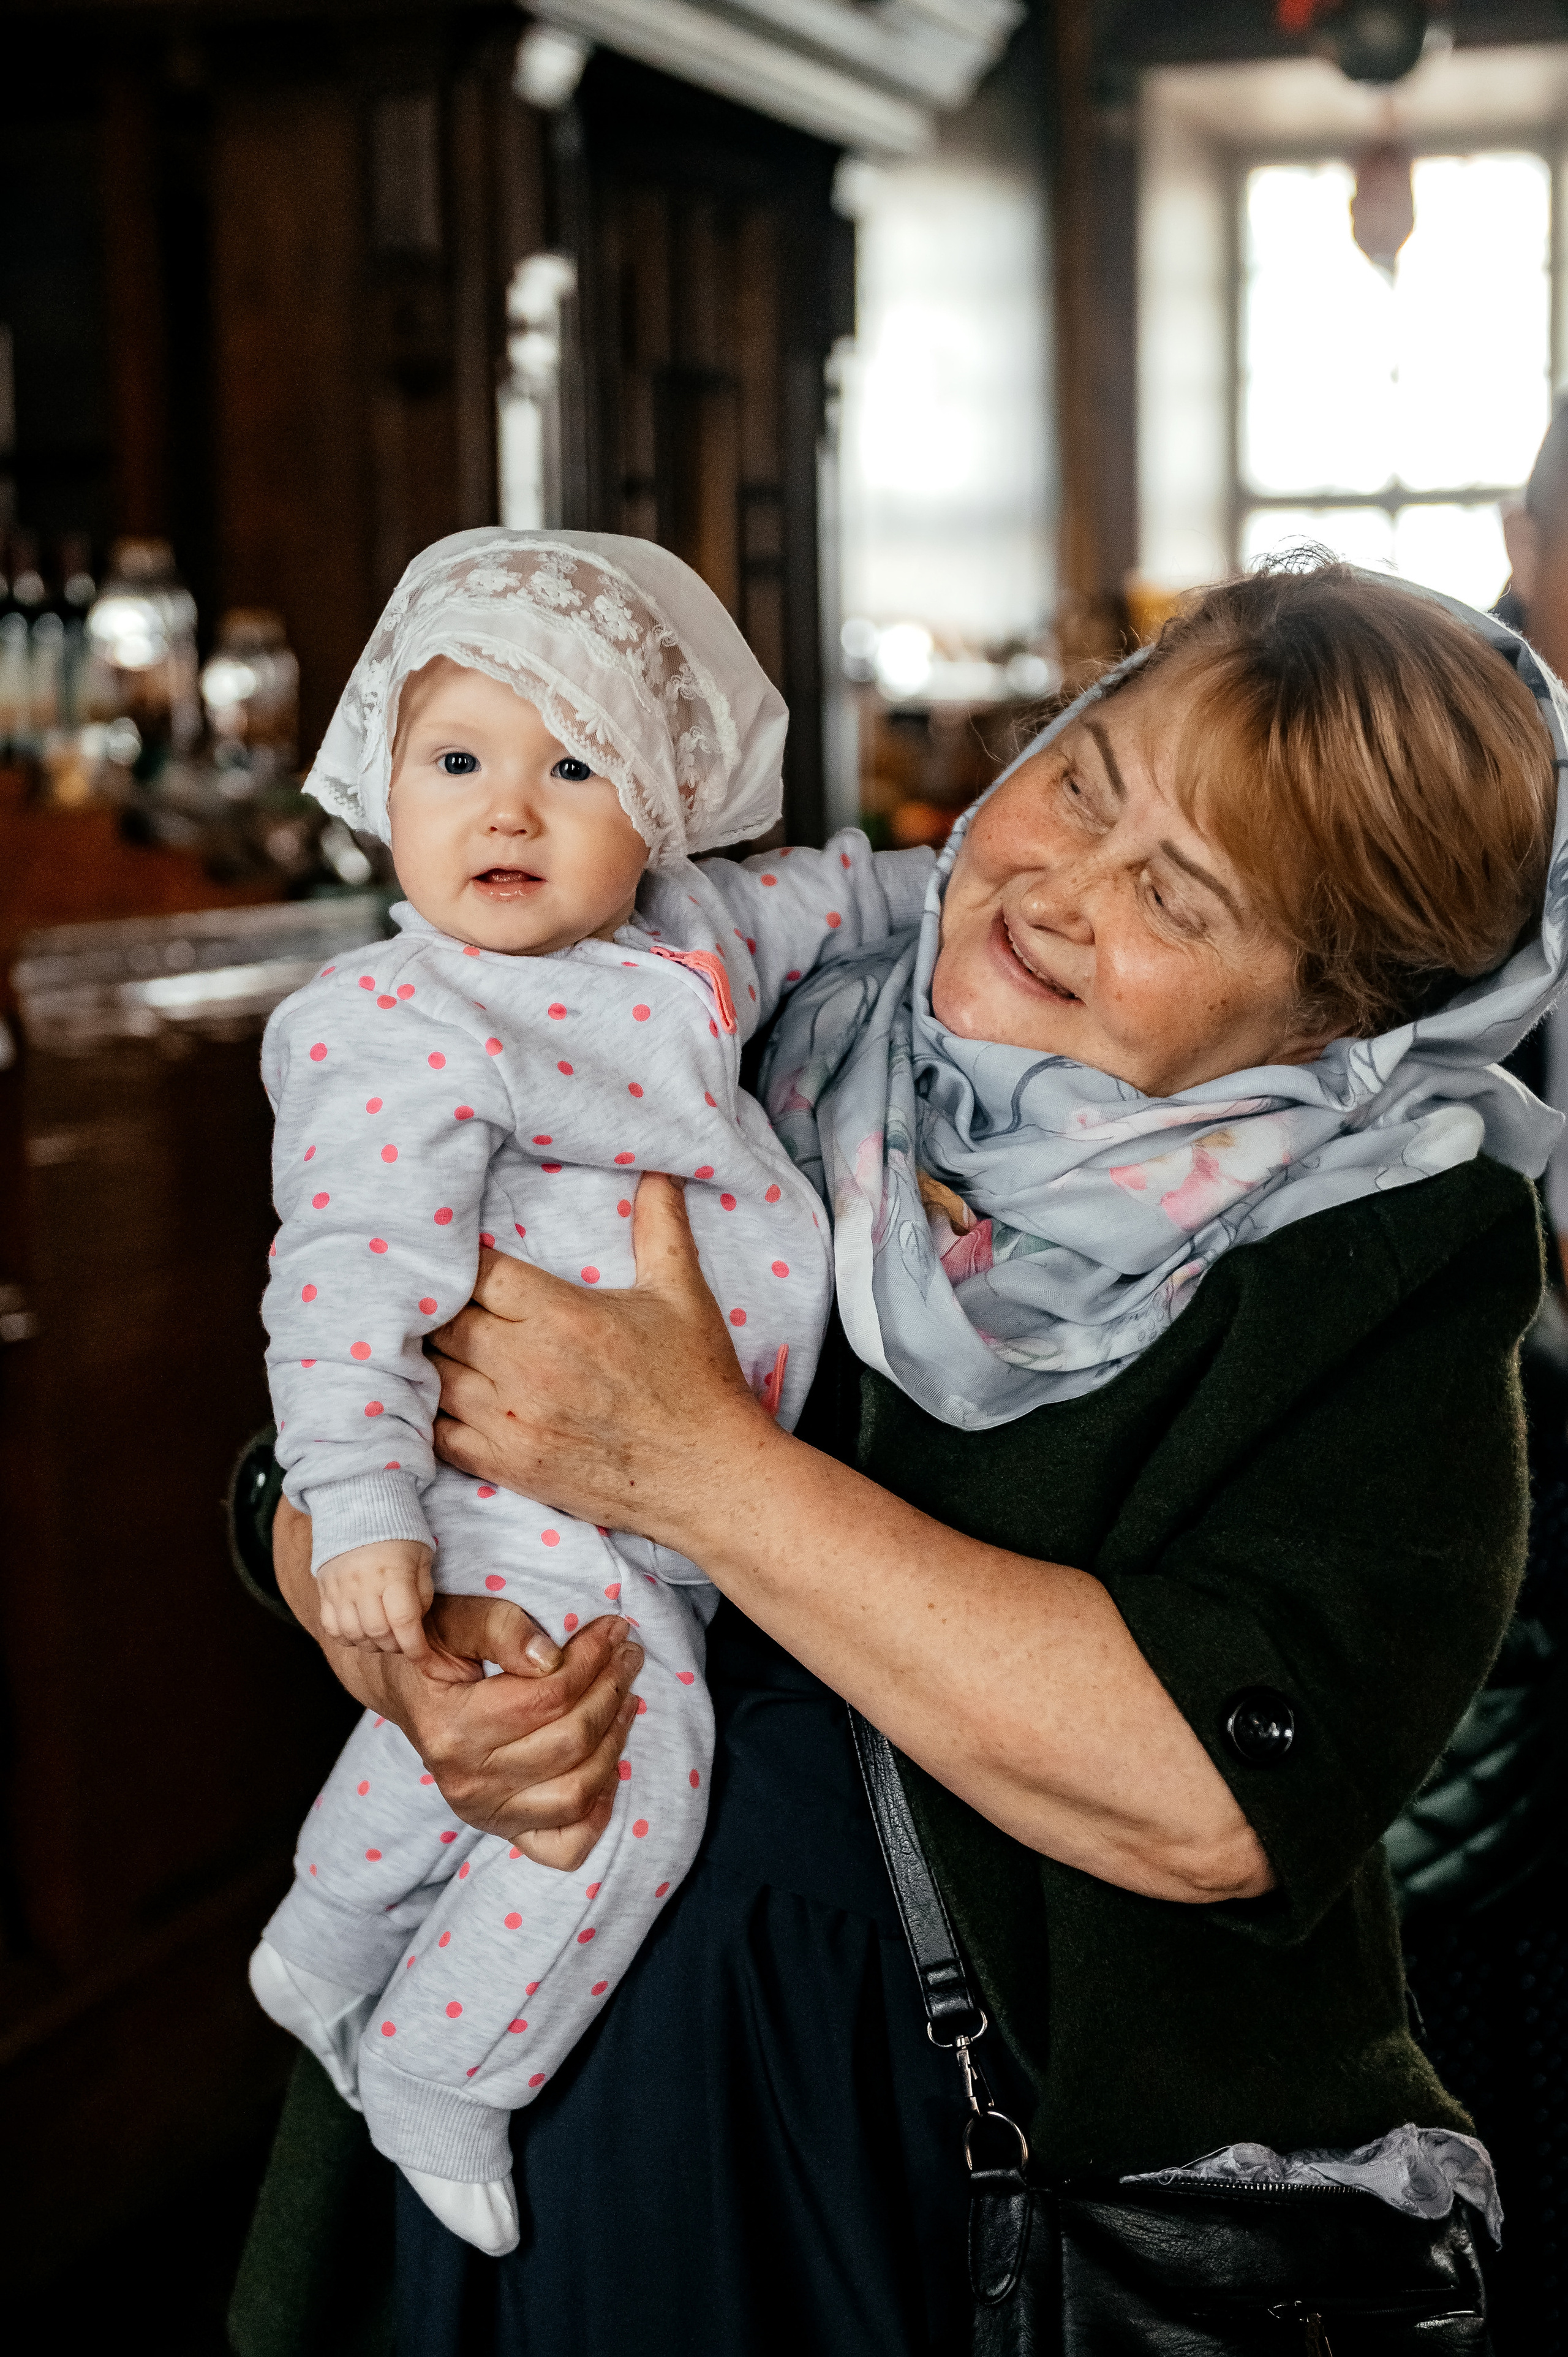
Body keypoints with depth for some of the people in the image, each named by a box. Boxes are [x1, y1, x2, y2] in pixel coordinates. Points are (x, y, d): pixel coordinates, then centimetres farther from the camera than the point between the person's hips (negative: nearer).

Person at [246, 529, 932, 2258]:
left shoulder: (689, 930, 2)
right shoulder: (401, 1031, -22)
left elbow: (812, 896, 23)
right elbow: (354, 1276, -28)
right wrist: (357, 1510, -34)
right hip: (527, 1497, -8)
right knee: (620, 1773, -11)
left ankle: (324, 1946, 48)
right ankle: (430, 2080, 10)